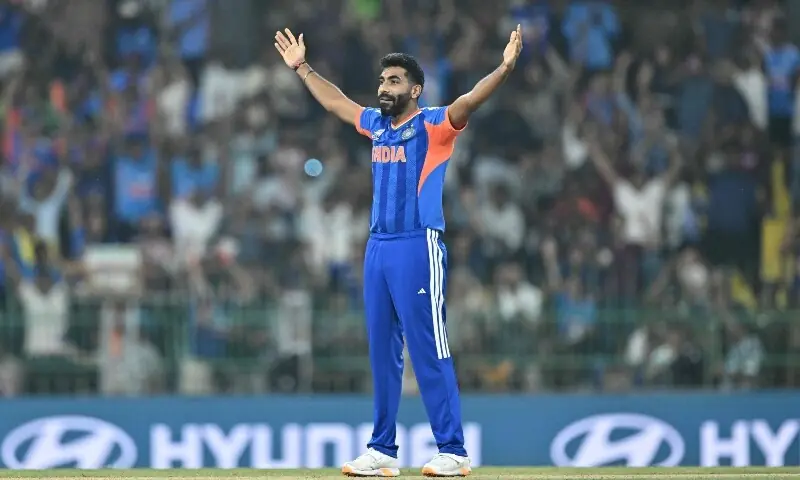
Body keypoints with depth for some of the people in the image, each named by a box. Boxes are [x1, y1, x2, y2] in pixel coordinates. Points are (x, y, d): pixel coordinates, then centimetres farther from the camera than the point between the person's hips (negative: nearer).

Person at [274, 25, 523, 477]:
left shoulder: (434, 125, -4)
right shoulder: (376, 124, 17)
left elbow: (468, 102, -21)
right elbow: (334, 101, 32)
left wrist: (504, 69, -37)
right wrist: (301, 67, 40)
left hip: (418, 247, -7)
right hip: (378, 248, 7)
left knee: (428, 349, -9)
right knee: (382, 350, 10)